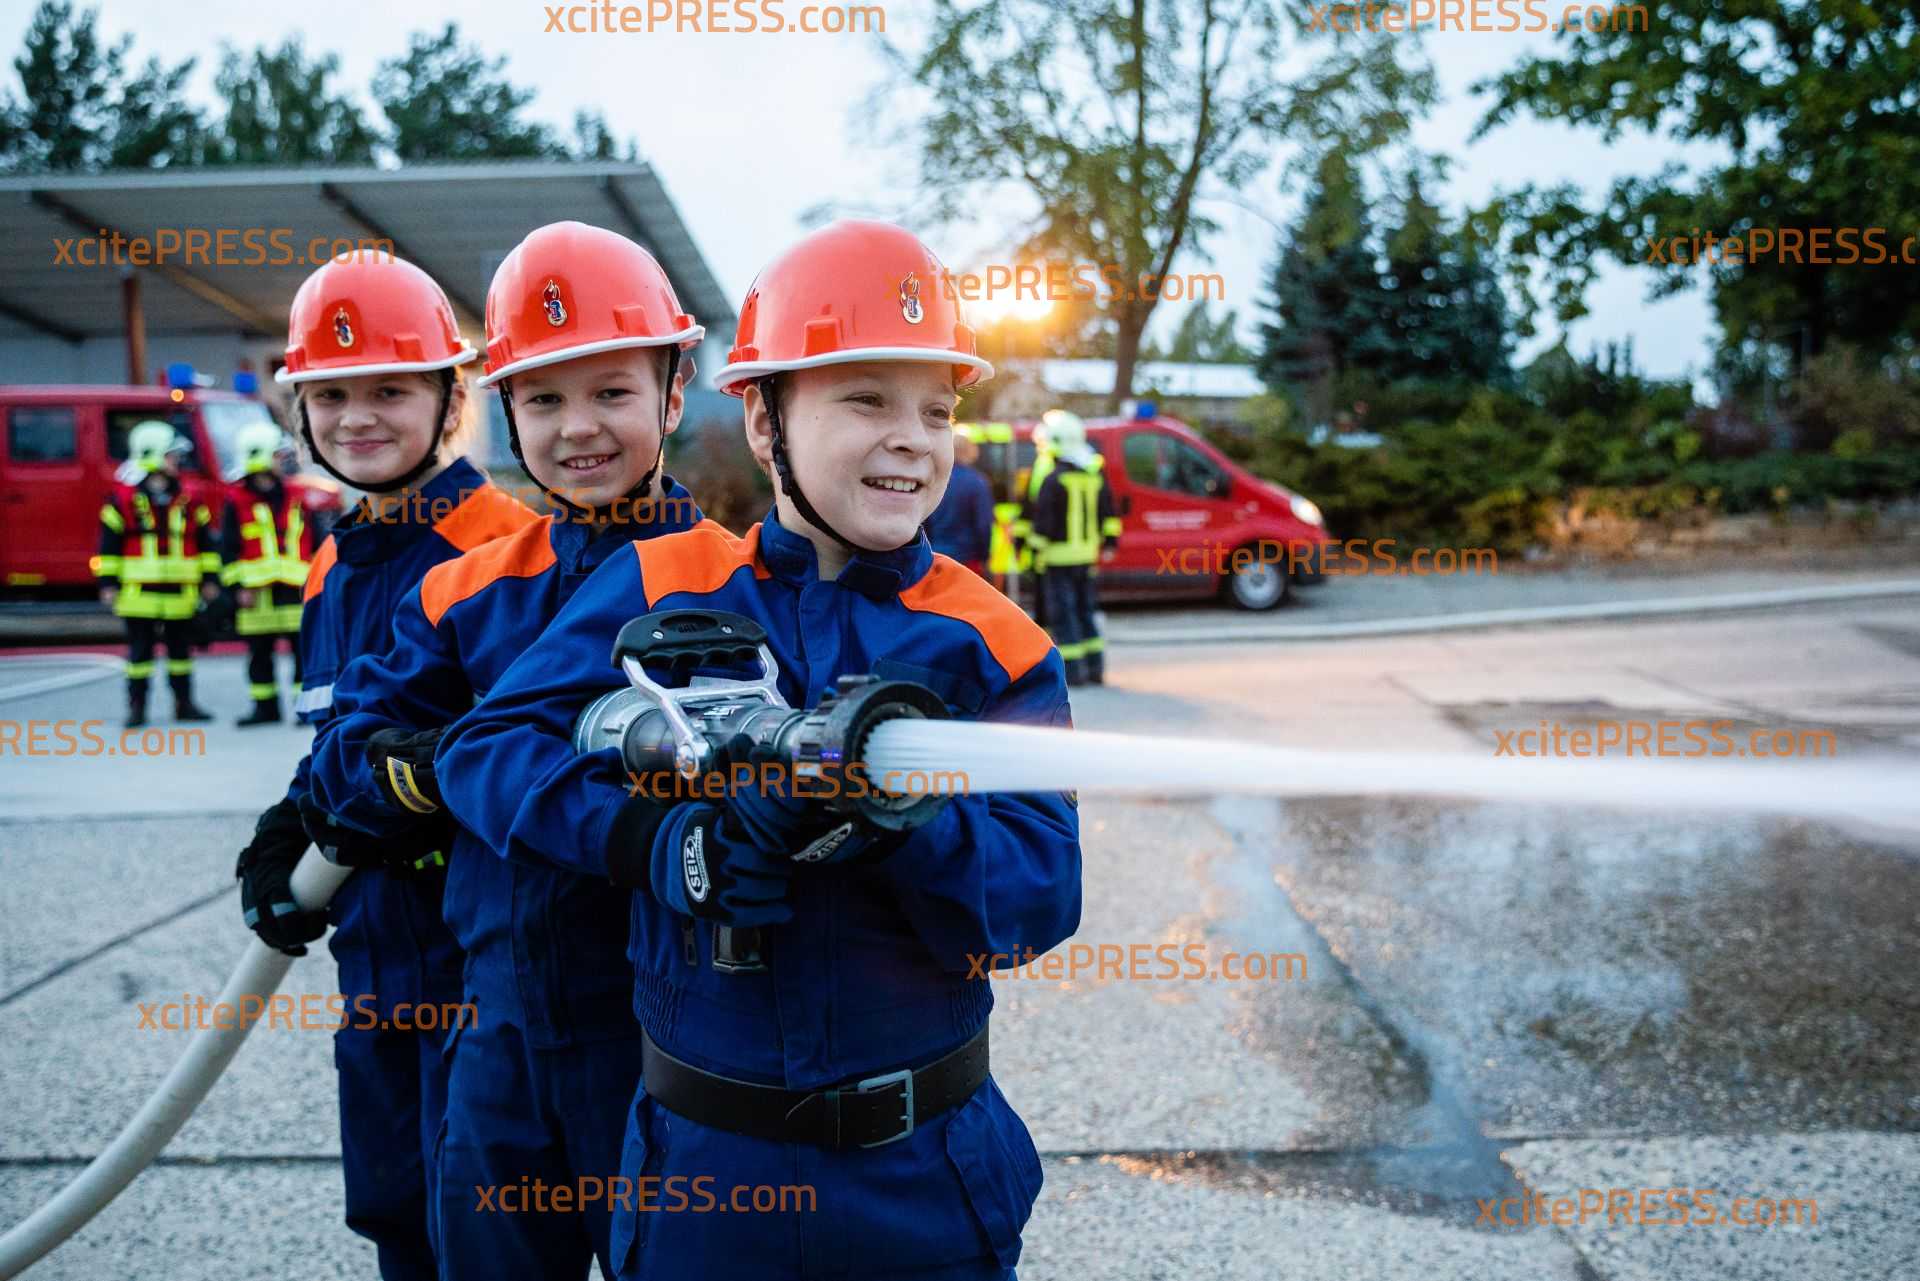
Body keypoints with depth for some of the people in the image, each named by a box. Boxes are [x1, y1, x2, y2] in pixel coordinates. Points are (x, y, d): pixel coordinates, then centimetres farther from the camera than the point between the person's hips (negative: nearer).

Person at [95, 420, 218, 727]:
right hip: (139, 593, -3)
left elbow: (205, 540, 11)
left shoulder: (189, 498, 5)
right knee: (140, 651, 3)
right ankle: (136, 707, 10)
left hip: (180, 592, 3)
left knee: (181, 649, 10)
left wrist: (210, 578, 8)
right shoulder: (123, 497, -3)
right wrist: (108, 583, -4)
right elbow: (109, 543, -1)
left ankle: (184, 703, 20)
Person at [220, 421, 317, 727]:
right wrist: (239, 585, -6)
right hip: (257, 590, -1)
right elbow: (229, 548, 0)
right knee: (259, 653, 8)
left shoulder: (297, 494, 7)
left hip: (296, 586, 1)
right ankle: (265, 707, 18)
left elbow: (316, 538, 12)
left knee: (304, 649, -1)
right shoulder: (236, 500, 0)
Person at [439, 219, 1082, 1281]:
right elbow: (484, 748, -7)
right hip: (702, 1157, 1)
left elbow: (1042, 894, -13)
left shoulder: (994, 645, -5)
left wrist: (903, 819, -32)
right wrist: (658, 841, -22)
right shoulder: (659, 589, -3)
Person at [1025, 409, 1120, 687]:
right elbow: (1108, 514, 14)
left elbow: (1043, 520, -14)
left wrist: (1037, 550, -8)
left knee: (1063, 614, -1)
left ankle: (1073, 670, -3)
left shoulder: (1053, 479, -13)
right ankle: (1095, 667, 16)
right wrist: (1109, 541, 19)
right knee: (1086, 611, 15)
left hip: (1059, 555, -7)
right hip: (1087, 555, 7)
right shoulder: (1096, 477, 9)